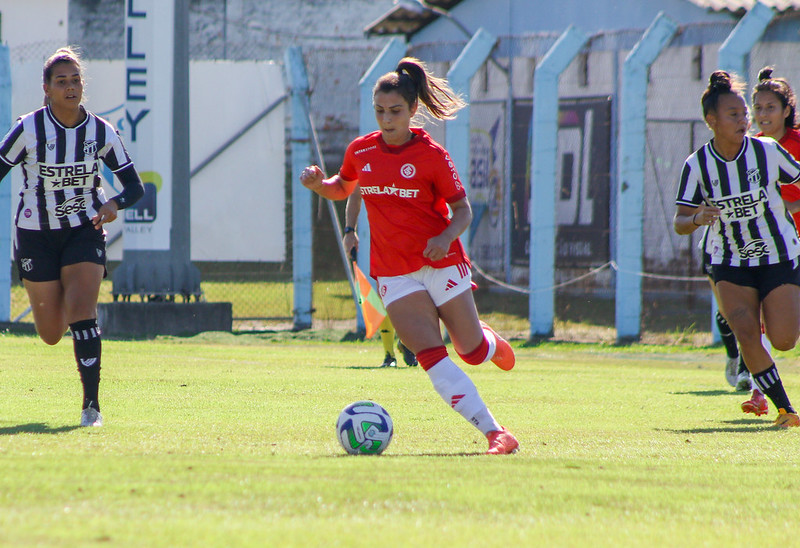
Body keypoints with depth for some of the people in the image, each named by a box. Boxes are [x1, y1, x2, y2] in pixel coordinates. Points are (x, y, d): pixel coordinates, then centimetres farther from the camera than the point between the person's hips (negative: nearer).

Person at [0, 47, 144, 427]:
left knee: (81, 310, -23)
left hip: (84, 230, 0)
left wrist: (114, 204, -22)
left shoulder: (101, 132, -7)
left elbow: (135, 185, -1)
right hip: (36, 235, 0)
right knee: (51, 335, 5)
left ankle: (91, 403, -17)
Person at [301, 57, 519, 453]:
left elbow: (463, 210, -4)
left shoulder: (431, 154, -8)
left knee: (472, 351, 6)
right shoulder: (360, 151, 2)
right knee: (432, 357, -14)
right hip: (394, 272, 2)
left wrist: (446, 237, -24)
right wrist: (318, 184, -1)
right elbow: (343, 189, 21)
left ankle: (493, 344, 45)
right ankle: (494, 433, -12)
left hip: (441, 262, -2)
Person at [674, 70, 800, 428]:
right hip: (730, 264, 0)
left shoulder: (767, 151, -12)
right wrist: (697, 219, -30)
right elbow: (679, 223, -9)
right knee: (746, 335, -18)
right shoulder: (697, 165, -11)